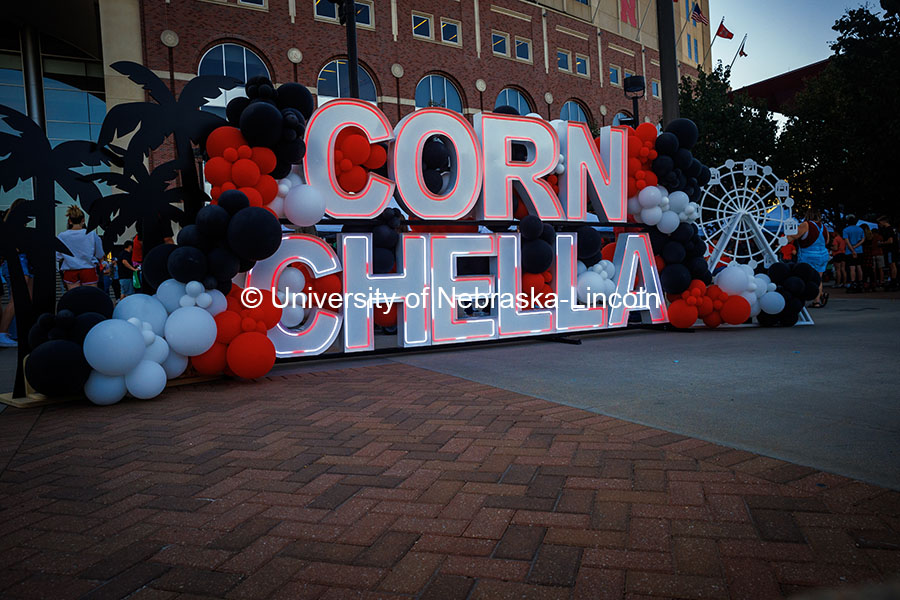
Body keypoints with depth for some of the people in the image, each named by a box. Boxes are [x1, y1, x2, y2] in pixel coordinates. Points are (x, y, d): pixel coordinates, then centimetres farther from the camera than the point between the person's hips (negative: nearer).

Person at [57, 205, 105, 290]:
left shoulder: (62, 236, -2)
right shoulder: (92, 234, -5)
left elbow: (58, 258, 2)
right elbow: (100, 255, 2)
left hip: (70, 272, 2)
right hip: (88, 270, -1)